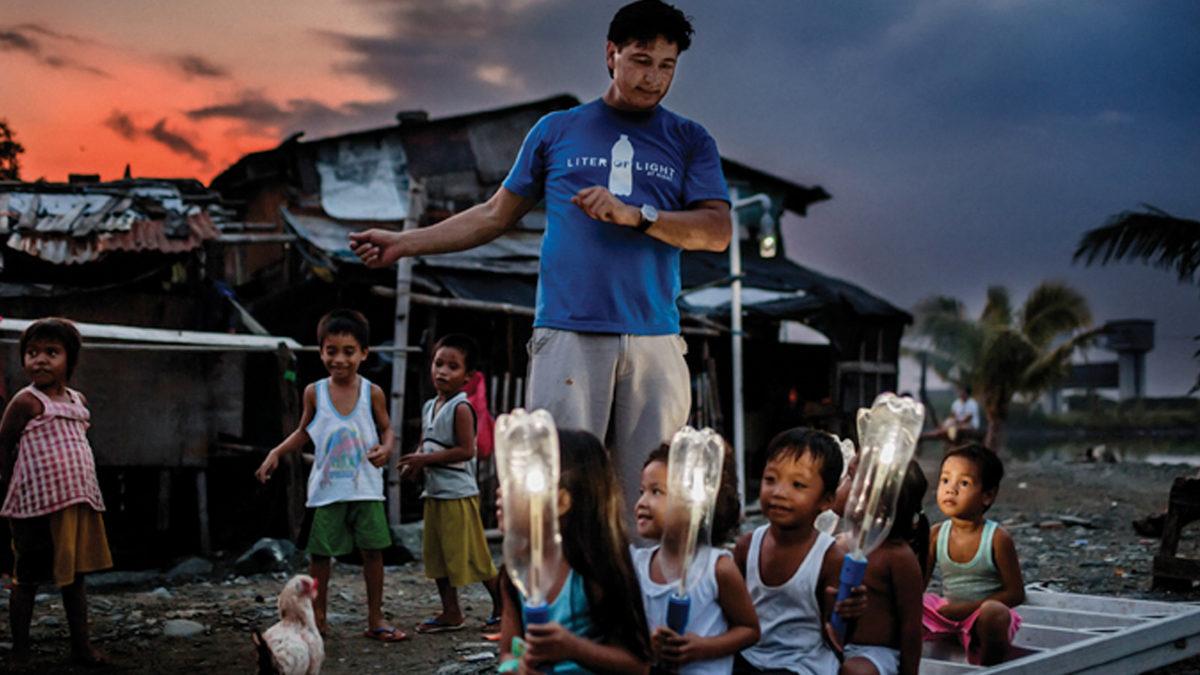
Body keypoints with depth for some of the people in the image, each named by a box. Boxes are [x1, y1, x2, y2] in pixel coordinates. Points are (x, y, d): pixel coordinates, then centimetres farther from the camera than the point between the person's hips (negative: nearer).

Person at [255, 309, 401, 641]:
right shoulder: (314, 392, -1)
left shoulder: (372, 392, -4)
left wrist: (385, 448, -15)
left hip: (366, 487, 0)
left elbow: (386, 429, 6)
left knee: (372, 550, 2)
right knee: (320, 554, 5)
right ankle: (317, 619, 19)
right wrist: (276, 452, 0)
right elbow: (304, 432, 11)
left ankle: (375, 619, 14)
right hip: (327, 488, 0)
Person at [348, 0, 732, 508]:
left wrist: (635, 214, -11)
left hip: (654, 340, 1)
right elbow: (496, 214, 20)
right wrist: (405, 243, 17)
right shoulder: (557, 130, 15)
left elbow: (718, 232, 2)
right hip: (567, 336, -1)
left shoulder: (690, 142, 14)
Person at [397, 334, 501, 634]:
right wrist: (415, 462, -3)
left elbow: (466, 450, -20)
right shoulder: (429, 407, 12)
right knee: (436, 554, 12)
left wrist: (426, 459, -19)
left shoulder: (461, 408, -13)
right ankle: (451, 613, 20)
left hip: (458, 493, -9)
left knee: (471, 555, -3)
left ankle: (504, 606, 12)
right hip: (434, 492, 9)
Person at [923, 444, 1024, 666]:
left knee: (993, 612, -36)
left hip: (982, 615, -4)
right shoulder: (936, 535, -4)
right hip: (948, 613, 4)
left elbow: (1016, 593, -12)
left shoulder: (997, 539, -15)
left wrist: (970, 607, -20)